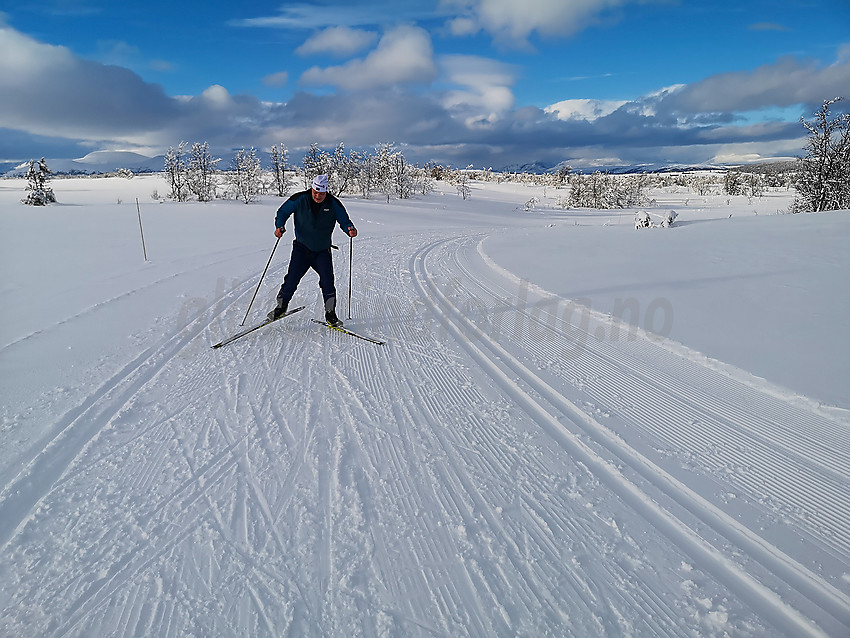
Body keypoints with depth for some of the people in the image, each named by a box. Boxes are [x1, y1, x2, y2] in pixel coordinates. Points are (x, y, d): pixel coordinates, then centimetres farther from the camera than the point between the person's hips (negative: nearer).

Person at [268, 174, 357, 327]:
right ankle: (281, 305, 12)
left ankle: (330, 314, -2)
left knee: (327, 279, -14)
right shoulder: (300, 199, -8)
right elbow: (283, 212, 2)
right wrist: (279, 227, -16)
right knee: (293, 276, -10)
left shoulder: (334, 204, -7)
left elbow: (344, 220, 0)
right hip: (302, 247, 0)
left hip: (323, 251, 0)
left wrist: (350, 229, -23)